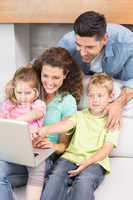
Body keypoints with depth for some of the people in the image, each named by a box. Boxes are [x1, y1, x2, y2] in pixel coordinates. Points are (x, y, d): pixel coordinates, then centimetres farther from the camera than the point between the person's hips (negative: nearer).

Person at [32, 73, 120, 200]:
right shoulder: (80, 116, 14)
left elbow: (106, 149, -3)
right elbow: (65, 124, -7)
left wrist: (87, 162, -20)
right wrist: (45, 130, -29)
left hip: (95, 161, -2)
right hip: (72, 157, 3)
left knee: (84, 180, -33)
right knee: (57, 175, -27)